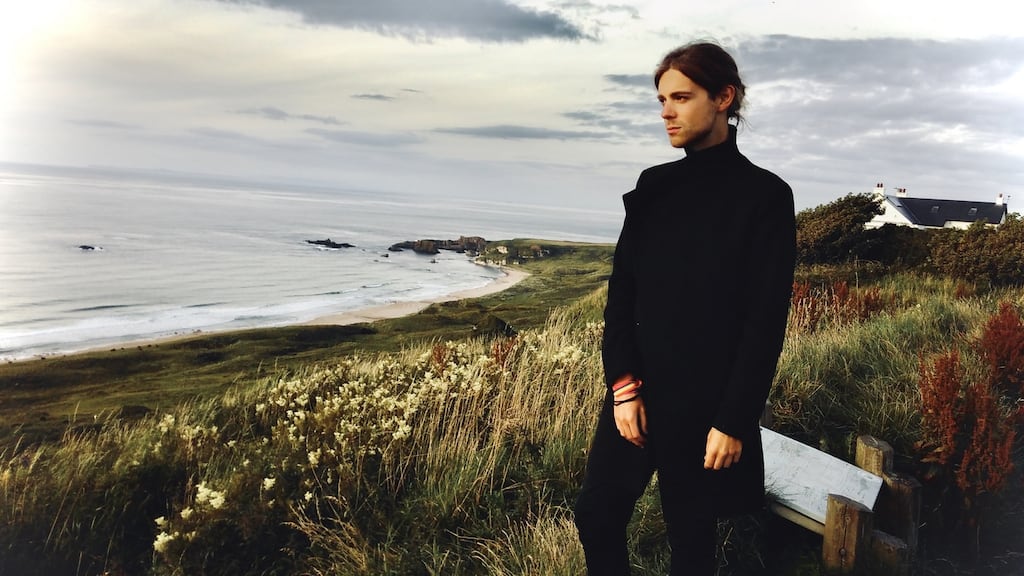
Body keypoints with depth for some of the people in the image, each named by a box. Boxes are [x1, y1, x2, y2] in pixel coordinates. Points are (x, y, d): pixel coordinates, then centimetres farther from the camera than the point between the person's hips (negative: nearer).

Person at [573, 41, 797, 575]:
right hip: (635, 390, 5)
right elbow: (621, 290, 3)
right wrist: (623, 385, -7)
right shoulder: (654, 185, 6)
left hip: (705, 402, -4)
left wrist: (734, 421, -13)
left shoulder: (764, 195, -8)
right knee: (596, 514, 10)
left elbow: (766, 322, -11)